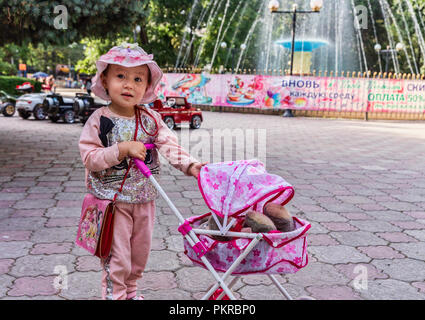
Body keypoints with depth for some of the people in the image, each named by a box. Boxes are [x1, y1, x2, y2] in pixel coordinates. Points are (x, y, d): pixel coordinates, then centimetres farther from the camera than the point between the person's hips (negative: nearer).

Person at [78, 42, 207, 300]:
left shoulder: (151, 119, -2)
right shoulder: (100, 120, -12)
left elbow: (170, 145, -10)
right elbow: (90, 158, -16)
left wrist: (190, 164, -26)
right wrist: (123, 149, -27)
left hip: (144, 199, 4)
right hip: (113, 200, -4)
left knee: (140, 252, 19)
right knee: (117, 257, 3)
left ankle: (130, 291, 41)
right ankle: (114, 294, 23)